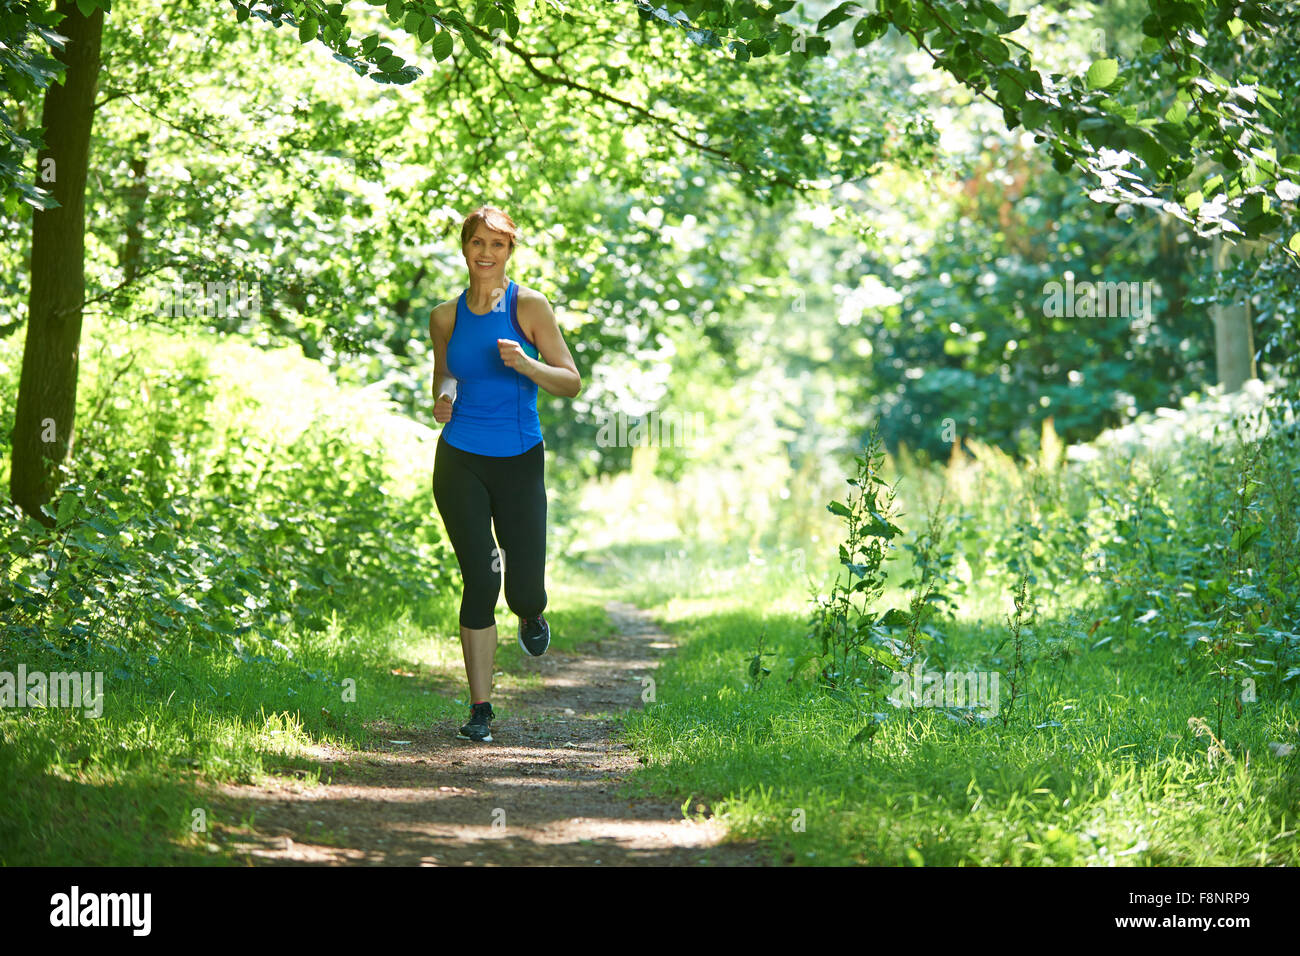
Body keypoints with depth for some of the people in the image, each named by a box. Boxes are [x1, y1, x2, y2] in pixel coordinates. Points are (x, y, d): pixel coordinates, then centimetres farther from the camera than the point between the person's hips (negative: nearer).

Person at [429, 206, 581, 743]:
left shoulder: (529, 306, -3)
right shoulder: (446, 317, 6)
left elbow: (572, 383, -3)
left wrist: (525, 363, -20)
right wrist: (441, 404, -1)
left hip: (520, 462, -1)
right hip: (460, 462, 1)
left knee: (525, 591, -4)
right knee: (480, 581, -8)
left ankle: (530, 615, 36)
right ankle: (480, 709, 0)